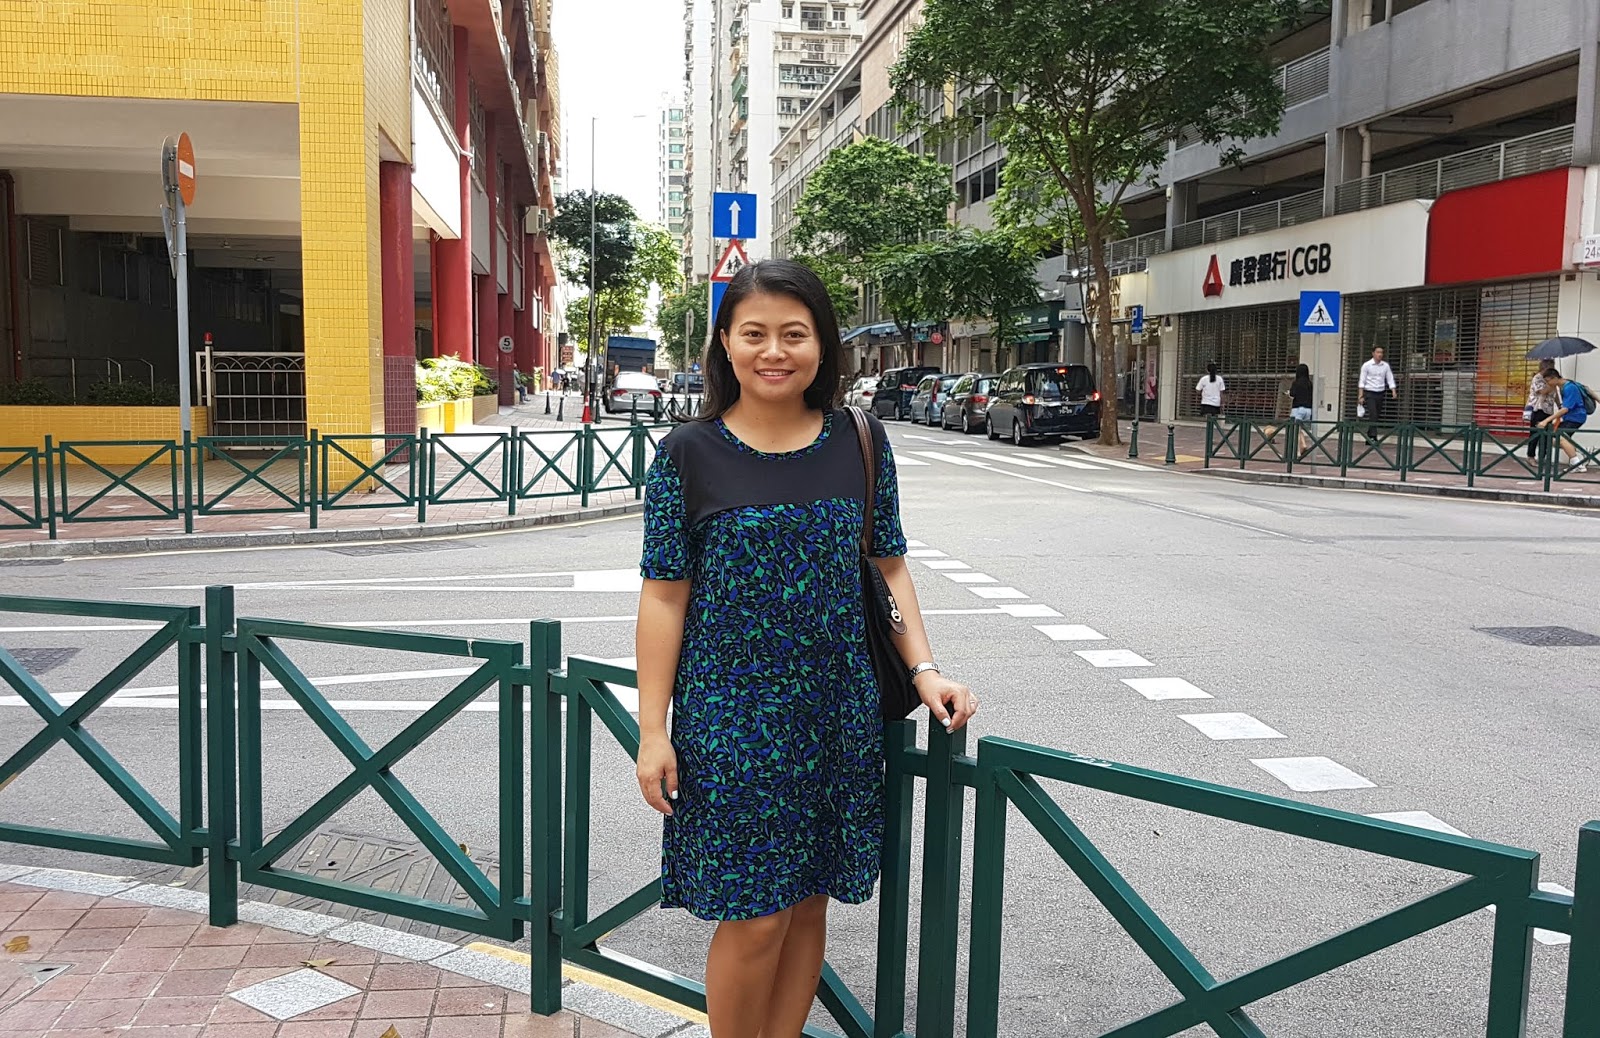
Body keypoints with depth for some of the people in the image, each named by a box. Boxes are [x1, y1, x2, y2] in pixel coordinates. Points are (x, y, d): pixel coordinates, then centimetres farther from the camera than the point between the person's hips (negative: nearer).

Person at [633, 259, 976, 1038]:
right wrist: (653, 730, -6)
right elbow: (664, 595, -5)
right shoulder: (689, 454, -6)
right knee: (755, 916, 2)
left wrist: (923, 669, -1)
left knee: (808, 903, 14)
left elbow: (888, 566, 9)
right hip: (730, 712, -3)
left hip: (836, 711, 3)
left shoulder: (859, 443, 2)